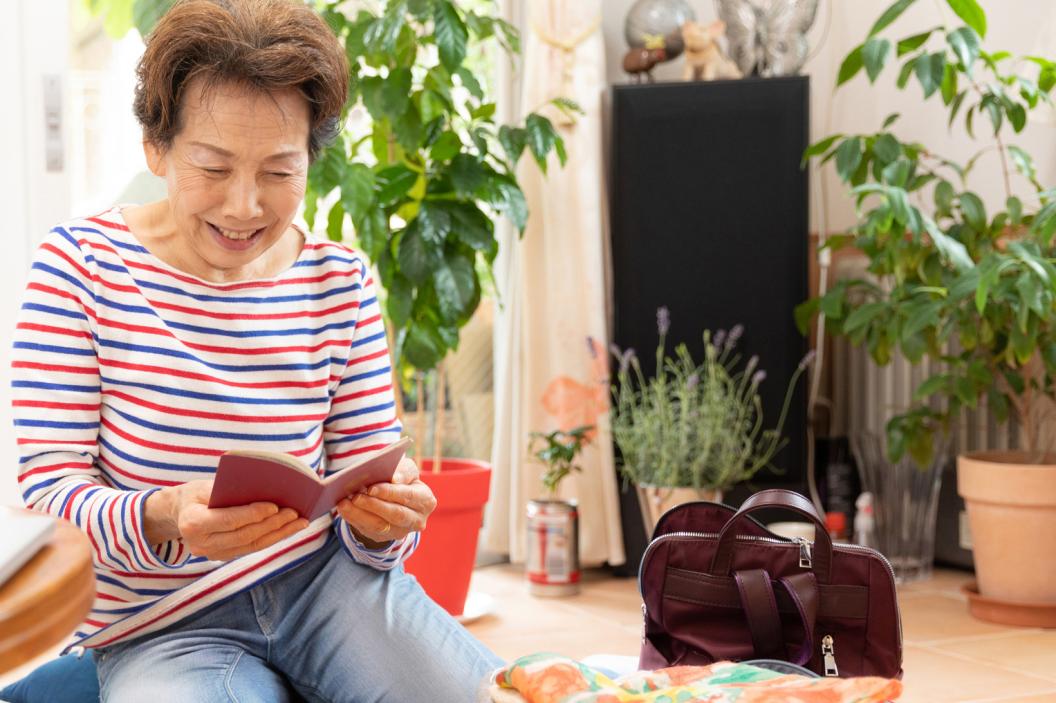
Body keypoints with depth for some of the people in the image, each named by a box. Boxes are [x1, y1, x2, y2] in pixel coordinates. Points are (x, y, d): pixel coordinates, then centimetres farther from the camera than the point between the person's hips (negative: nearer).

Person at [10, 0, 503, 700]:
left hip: (324, 579, 2)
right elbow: (49, 490, -10)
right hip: (164, 626, -2)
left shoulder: (340, 282, 4)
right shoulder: (80, 264, -5)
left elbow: (371, 467, 4)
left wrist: (385, 517, -21)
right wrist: (162, 520, -32)